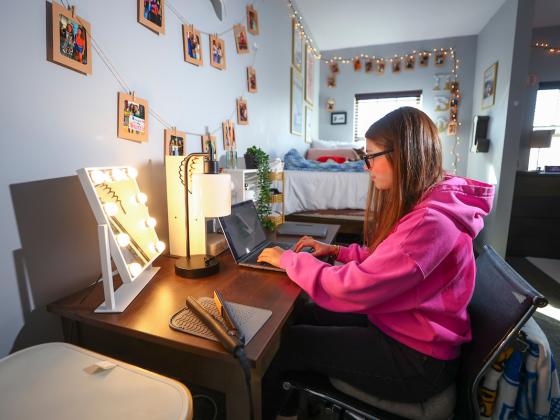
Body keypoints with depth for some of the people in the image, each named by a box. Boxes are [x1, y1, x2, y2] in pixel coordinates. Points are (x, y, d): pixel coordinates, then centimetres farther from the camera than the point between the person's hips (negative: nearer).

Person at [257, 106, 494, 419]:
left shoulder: (430, 220, -29)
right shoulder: (422, 203, 4)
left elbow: (353, 289, -29)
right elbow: (383, 259, 12)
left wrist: (289, 259, -17)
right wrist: (336, 250, 1)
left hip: (416, 359, -9)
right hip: (397, 323, 9)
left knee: (286, 342, -7)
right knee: (301, 314, 6)